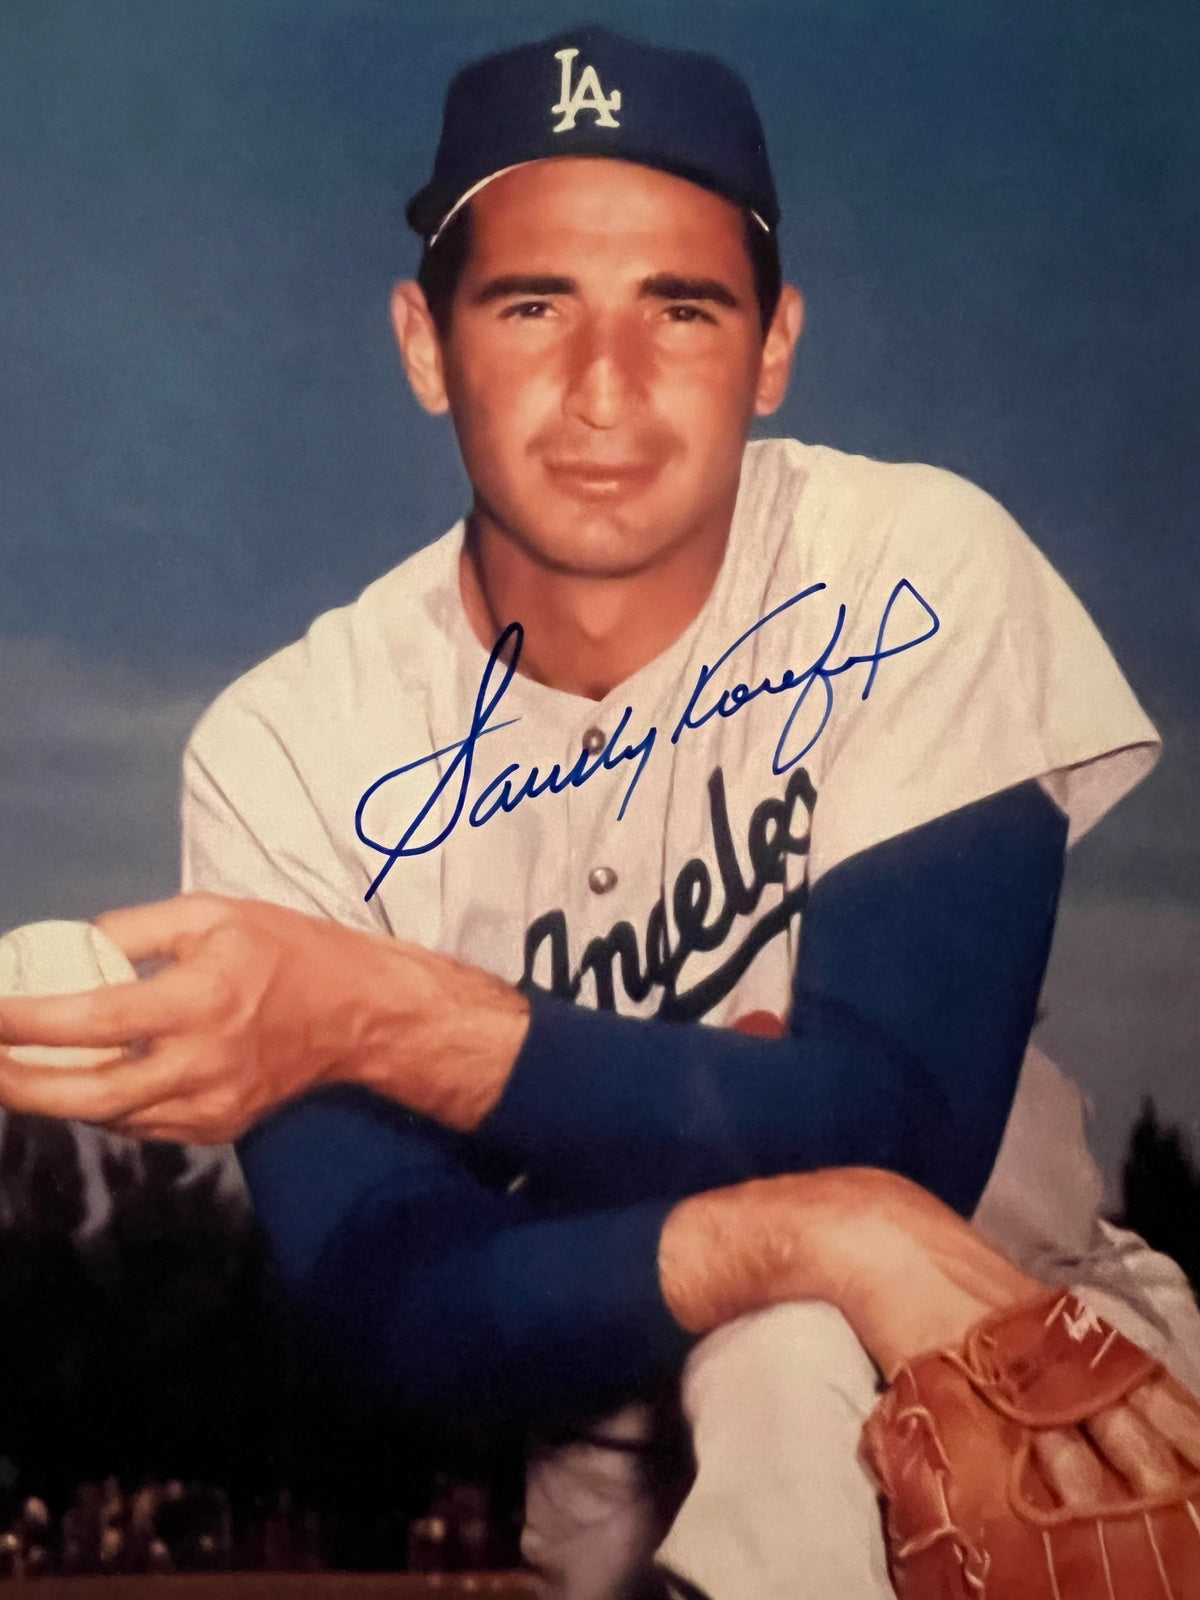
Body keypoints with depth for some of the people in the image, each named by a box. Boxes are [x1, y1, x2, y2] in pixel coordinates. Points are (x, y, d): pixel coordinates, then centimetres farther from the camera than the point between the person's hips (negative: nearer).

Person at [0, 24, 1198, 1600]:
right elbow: (398, 1302, -16)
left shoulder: (918, 578, -14)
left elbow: (900, 1136, -20)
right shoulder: (288, 756, -11)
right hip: (635, 1456, 3)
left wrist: (385, 1021, -32)